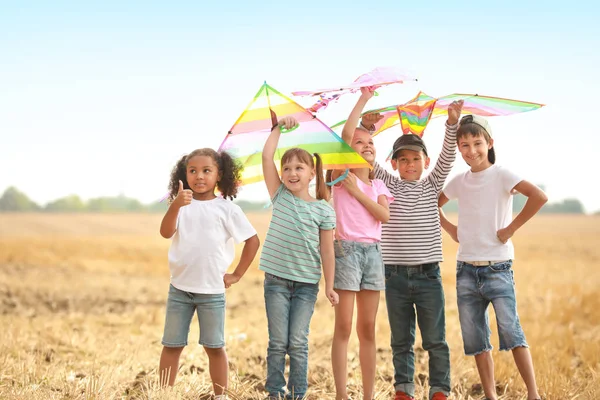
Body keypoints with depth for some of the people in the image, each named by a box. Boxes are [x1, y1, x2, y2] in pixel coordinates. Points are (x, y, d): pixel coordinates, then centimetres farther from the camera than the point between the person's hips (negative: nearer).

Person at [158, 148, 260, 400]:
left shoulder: (227, 208, -3)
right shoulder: (182, 204, 1)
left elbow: (253, 240, 1)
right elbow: (166, 232, -16)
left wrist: (237, 275, 0)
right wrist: (176, 205, -32)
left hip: (212, 290, -1)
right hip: (179, 288, 2)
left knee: (215, 347, 6)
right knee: (172, 344, 7)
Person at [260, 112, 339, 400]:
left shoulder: (323, 210, -1)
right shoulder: (280, 196, 3)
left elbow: (327, 250, 0)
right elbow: (266, 156, -4)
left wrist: (329, 286, -1)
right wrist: (279, 127, -4)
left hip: (307, 283, -1)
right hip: (277, 280, 1)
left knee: (298, 343, 1)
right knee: (278, 343, 4)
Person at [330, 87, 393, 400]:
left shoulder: (377, 185, 15)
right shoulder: (342, 175, 1)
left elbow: (385, 216, -3)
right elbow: (346, 133, -14)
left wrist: (357, 192, -9)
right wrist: (363, 99, -12)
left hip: (373, 252, 5)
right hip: (347, 249, -5)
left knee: (367, 328, 7)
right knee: (344, 327, -5)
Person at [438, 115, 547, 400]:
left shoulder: (501, 175, -7)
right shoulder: (459, 182, 9)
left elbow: (539, 196, -22)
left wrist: (511, 228, -17)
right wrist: (450, 229, 11)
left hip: (497, 269, -5)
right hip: (466, 270, 5)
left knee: (511, 331, -14)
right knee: (475, 340, 6)